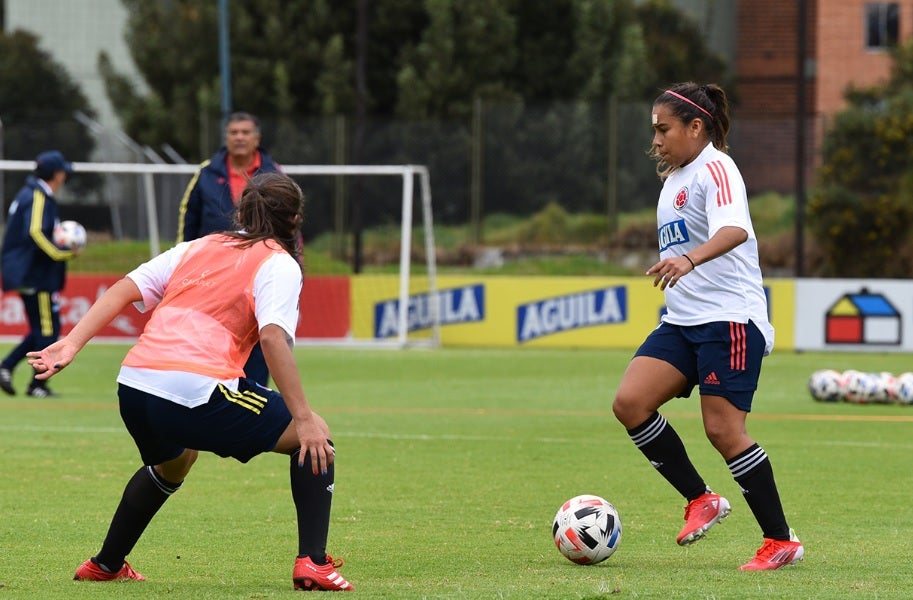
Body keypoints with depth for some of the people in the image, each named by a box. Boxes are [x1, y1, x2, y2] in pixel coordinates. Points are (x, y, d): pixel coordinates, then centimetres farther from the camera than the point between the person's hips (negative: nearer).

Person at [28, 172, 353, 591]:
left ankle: (105, 564, 45)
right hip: (198, 392, -7)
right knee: (315, 442, 8)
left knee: (171, 463, 39)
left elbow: (124, 289, 13)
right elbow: (273, 336, -11)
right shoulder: (279, 264, 5)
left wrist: (71, 344, 9)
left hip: (133, 384, 7)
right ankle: (313, 563, -4)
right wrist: (303, 417, -13)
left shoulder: (197, 248, 23)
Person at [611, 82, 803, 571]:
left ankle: (781, 542, 1)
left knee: (723, 428, -11)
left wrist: (689, 260, -48)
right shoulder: (674, 178, 18)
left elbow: (734, 229, -31)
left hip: (730, 317, -9)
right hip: (682, 320, 9)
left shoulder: (715, 168, -11)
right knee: (630, 402, -10)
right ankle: (701, 500, 3)